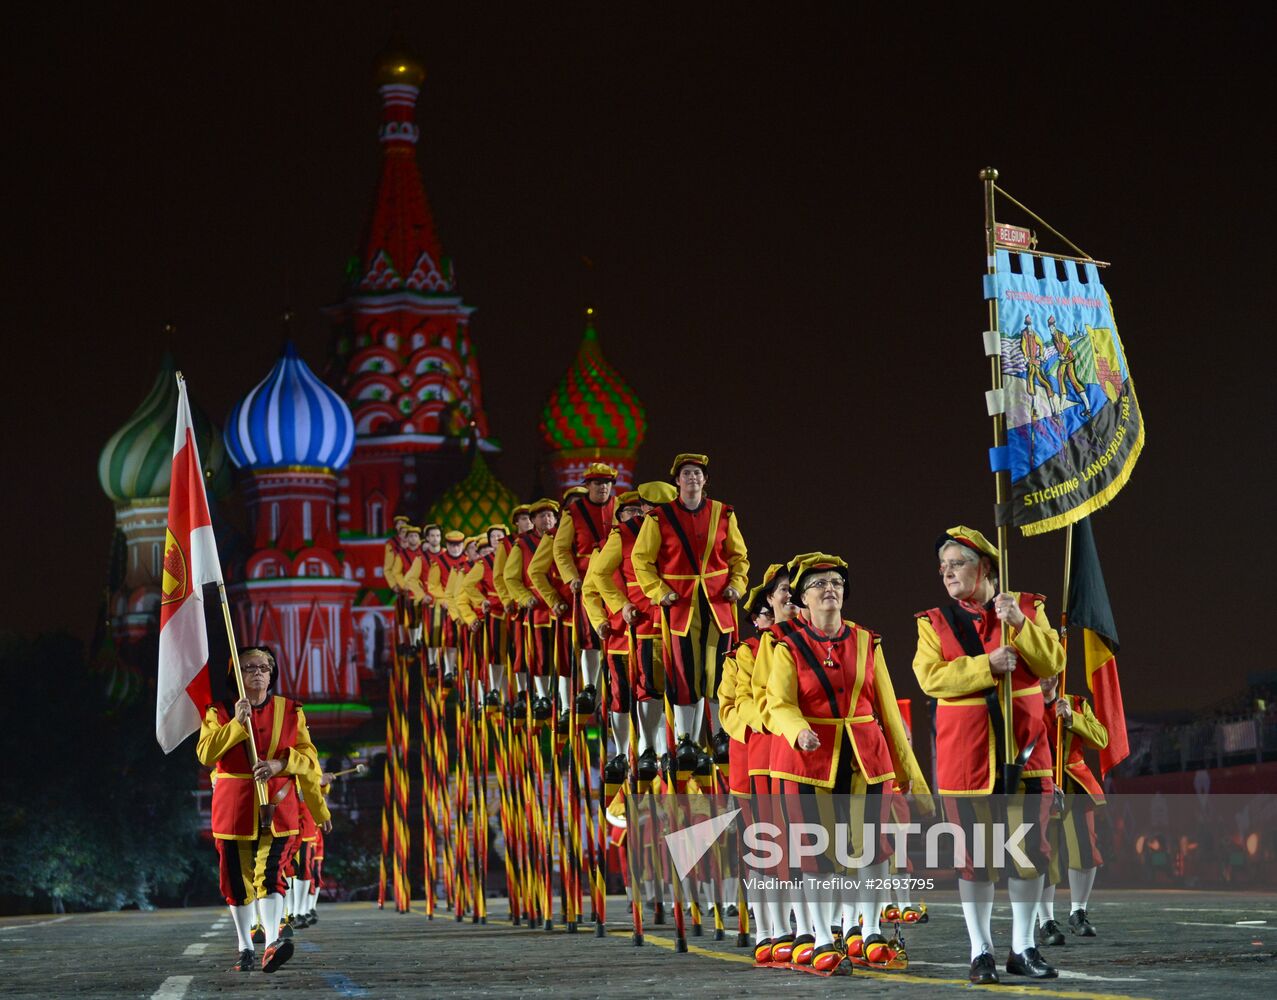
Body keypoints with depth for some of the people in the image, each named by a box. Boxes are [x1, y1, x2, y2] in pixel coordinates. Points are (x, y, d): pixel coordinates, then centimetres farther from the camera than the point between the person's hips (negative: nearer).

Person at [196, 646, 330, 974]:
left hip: (276, 807, -1)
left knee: (269, 873, -17)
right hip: (234, 808, 1)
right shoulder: (220, 712, 6)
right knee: (237, 881, 5)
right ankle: (245, 949, 18)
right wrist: (237, 722, -16)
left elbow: (308, 759, 3)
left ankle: (273, 942, -30)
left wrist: (279, 764, -15)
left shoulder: (290, 712, 8)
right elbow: (206, 753, -8)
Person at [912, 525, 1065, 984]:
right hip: (965, 752, -1)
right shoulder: (934, 622, 5)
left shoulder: (1027, 608, 6)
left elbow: (1052, 662, -4)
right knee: (975, 854, 2)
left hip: (1024, 746, 1)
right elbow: (930, 676, -9)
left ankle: (1023, 947, 13)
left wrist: (1020, 625, -18)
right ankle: (981, 951, 9)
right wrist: (987, 665, -20)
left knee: (1029, 849, 4)